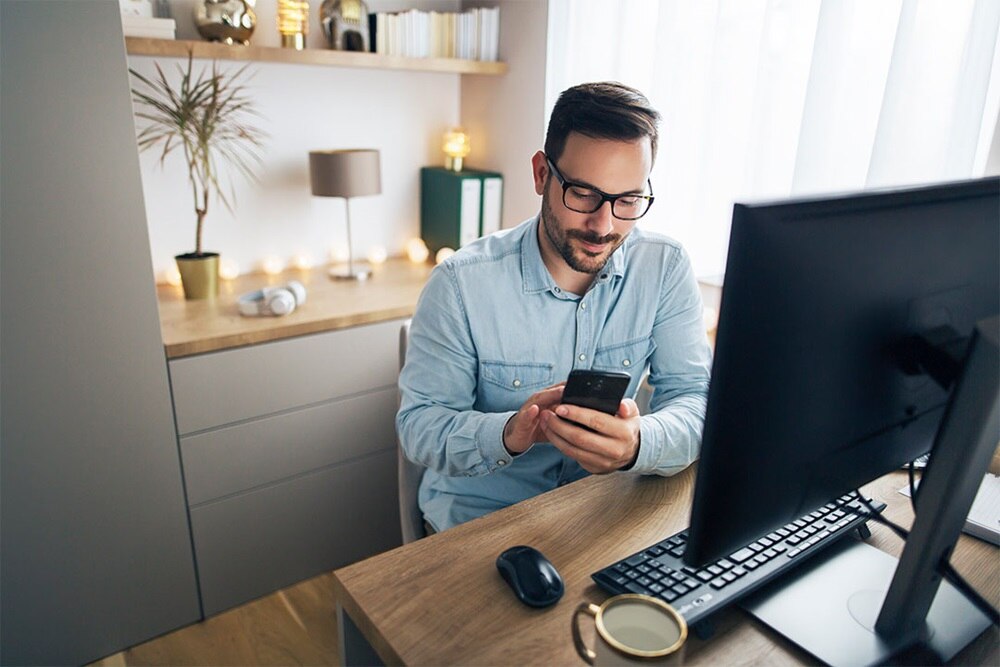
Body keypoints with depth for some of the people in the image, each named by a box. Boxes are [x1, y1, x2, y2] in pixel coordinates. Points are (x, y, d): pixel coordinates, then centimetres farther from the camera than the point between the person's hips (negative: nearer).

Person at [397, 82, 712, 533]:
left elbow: (694, 400, -9)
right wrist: (508, 435, -33)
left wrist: (637, 444, -32)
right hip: (479, 516, -1)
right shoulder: (460, 284, -14)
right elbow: (419, 425, -11)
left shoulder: (666, 269, -5)